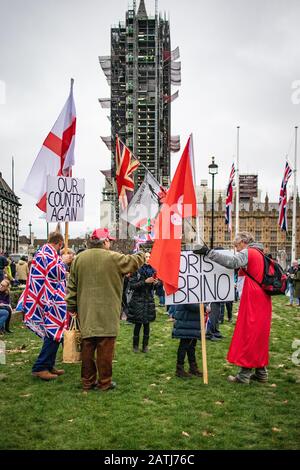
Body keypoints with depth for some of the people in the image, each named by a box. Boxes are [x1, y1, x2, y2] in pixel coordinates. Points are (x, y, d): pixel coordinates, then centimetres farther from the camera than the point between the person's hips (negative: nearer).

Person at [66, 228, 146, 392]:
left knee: (87, 346, 11)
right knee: (105, 348, 4)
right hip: (107, 313, -4)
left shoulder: (79, 259, 5)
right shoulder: (113, 258, -7)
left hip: (86, 312, 5)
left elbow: (72, 286, 9)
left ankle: (87, 381, 20)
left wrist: (72, 306, 17)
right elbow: (133, 261, 6)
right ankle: (104, 382, 12)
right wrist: (143, 255, 27)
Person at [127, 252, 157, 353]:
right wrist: (145, 282, -19)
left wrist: (155, 283, -5)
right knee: (138, 324, 0)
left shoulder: (153, 270, 6)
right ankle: (135, 345, 15)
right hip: (138, 300, -4)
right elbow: (131, 286, -13)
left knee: (147, 324, 7)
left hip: (149, 300, 4)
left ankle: (145, 345, 19)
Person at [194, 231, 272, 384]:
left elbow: (232, 261, -26)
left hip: (252, 300, -9)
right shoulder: (260, 254, 18)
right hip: (263, 299, 9)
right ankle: (261, 372, 20)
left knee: (248, 334, -4)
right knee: (260, 335, 14)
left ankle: (244, 374, 0)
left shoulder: (248, 252, -8)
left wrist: (209, 252, -27)